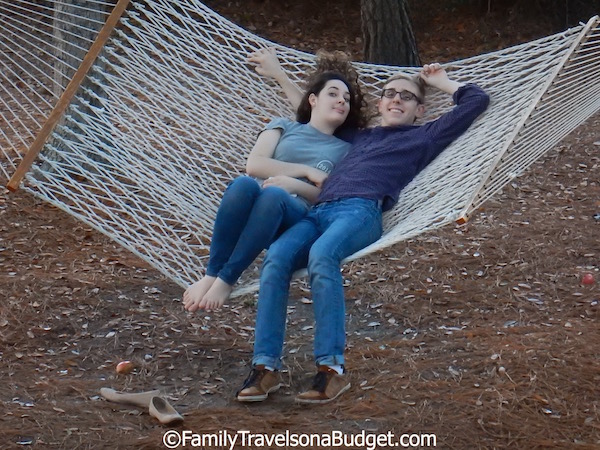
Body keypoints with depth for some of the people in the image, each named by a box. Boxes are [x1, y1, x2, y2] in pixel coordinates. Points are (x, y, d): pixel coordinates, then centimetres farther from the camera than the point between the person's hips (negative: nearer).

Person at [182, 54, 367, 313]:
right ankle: (210, 275, -32)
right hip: (250, 209, 1)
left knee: (274, 195, -38)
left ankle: (226, 281, -33)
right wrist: (307, 172, 0)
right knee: (243, 184, -37)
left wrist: (294, 185, -10)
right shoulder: (283, 127, 25)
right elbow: (254, 165, 7)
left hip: (297, 217, -1)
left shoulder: (345, 150, 25)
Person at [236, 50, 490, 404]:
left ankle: (333, 368, -38)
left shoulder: (424, 137, 26)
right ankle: (266, 367, -31)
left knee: (322, 254, -38)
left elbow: (477, 100, 24)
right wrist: (278, 74, 58)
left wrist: (441, 82, 36)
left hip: (362, 211, -4)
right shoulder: (360, 136, 39)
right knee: (276, 258, -29)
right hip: (318, 211, 5)